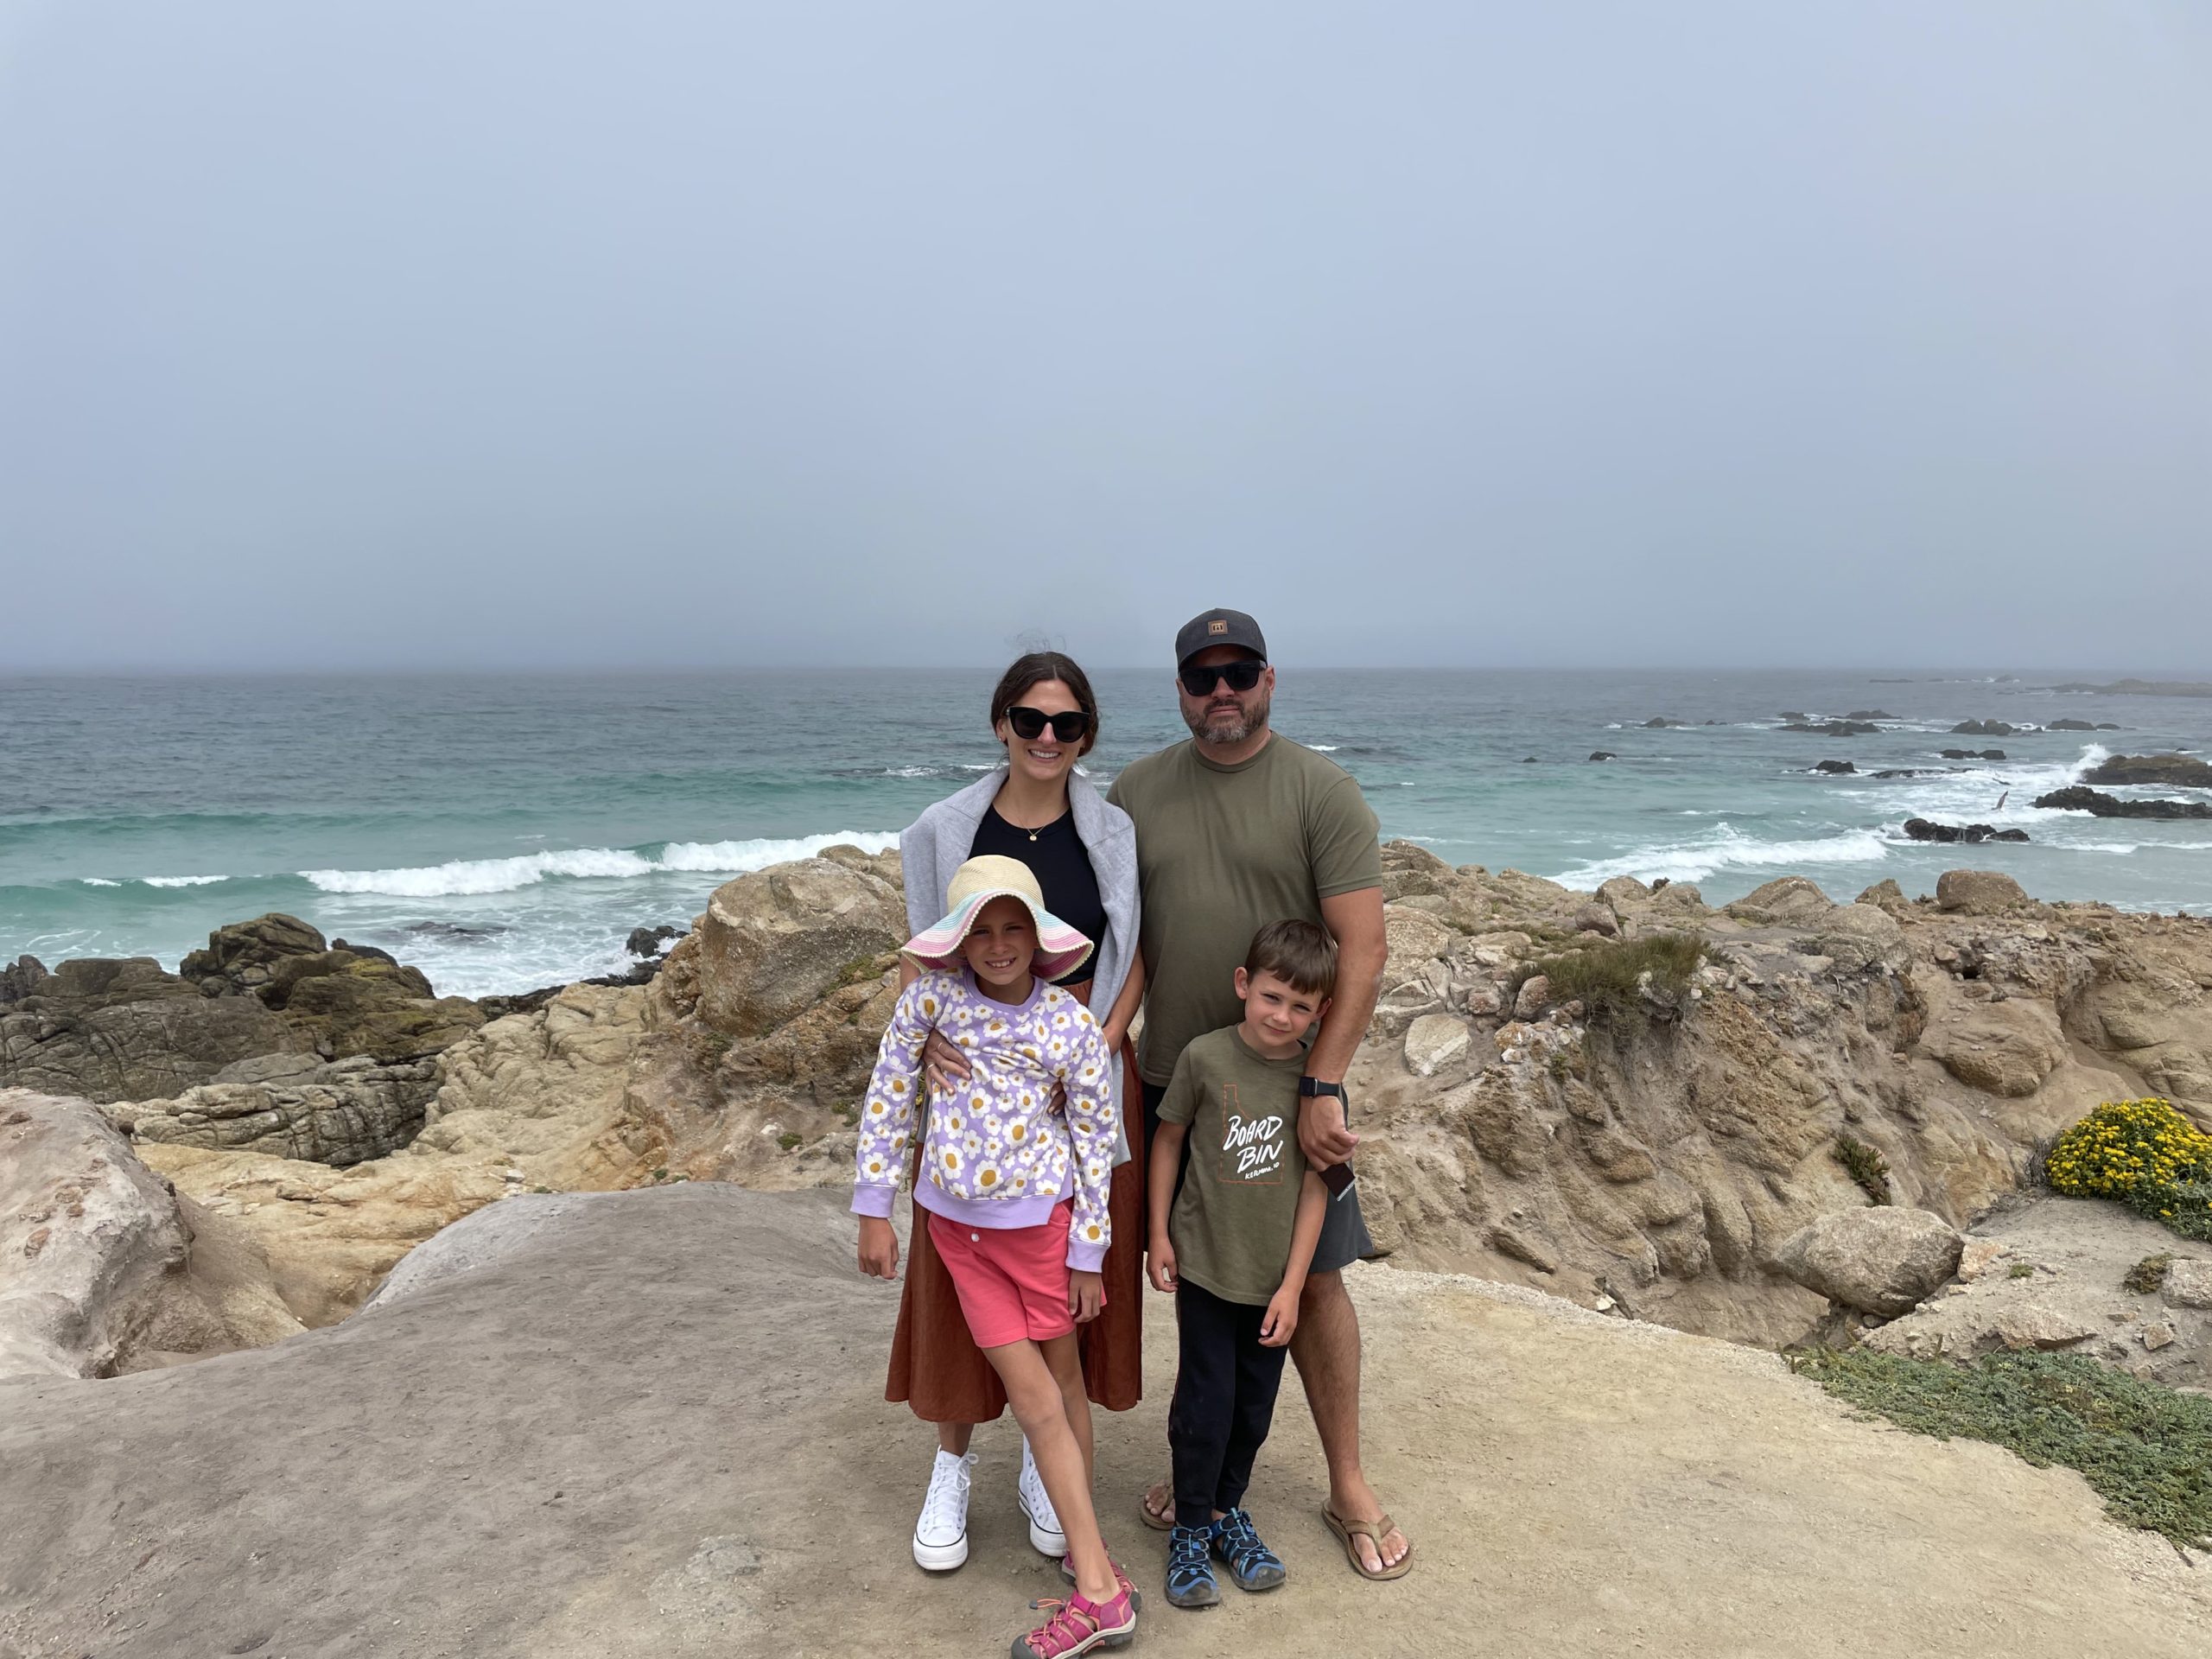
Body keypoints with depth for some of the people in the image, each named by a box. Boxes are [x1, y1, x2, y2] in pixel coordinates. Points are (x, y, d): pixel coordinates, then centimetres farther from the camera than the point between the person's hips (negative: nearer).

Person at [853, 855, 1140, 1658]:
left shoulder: (1072, 1028, -13)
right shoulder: (931, 996, -11)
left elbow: (1096, 1141, -6)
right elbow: (887, 1098, -4)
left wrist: (1088, 1253, -3)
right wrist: (874, 1212, -4)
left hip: (1039, 1219, -1)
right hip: (955, 1223, 1)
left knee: (1061, 1379, 10)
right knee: (1033, 1394, 3)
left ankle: (1084, 1551, 23)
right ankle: (1099, 1590, 10)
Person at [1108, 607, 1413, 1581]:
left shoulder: (1321, 791, -8)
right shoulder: (1137, 793, 4)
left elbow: (1362, 947, -13)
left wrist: (1322, 1086, -19)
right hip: (1174, 1078, 3)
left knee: (1310, 1280, 4)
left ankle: (1348, 1488, 21)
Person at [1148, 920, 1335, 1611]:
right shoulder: (1205, 1056, -13)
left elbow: (1315, 1185, -5)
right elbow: (1168, 1137, 1)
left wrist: (1292, 1285, -5)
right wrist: (1159, 1233, 2)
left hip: (1272, 1275, 2)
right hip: (1204, 1263, -2)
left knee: (1255, 1405, 14)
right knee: (1206, 1402, 4)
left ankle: (1227, 1509, 36)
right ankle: (1190, 1530, 24)